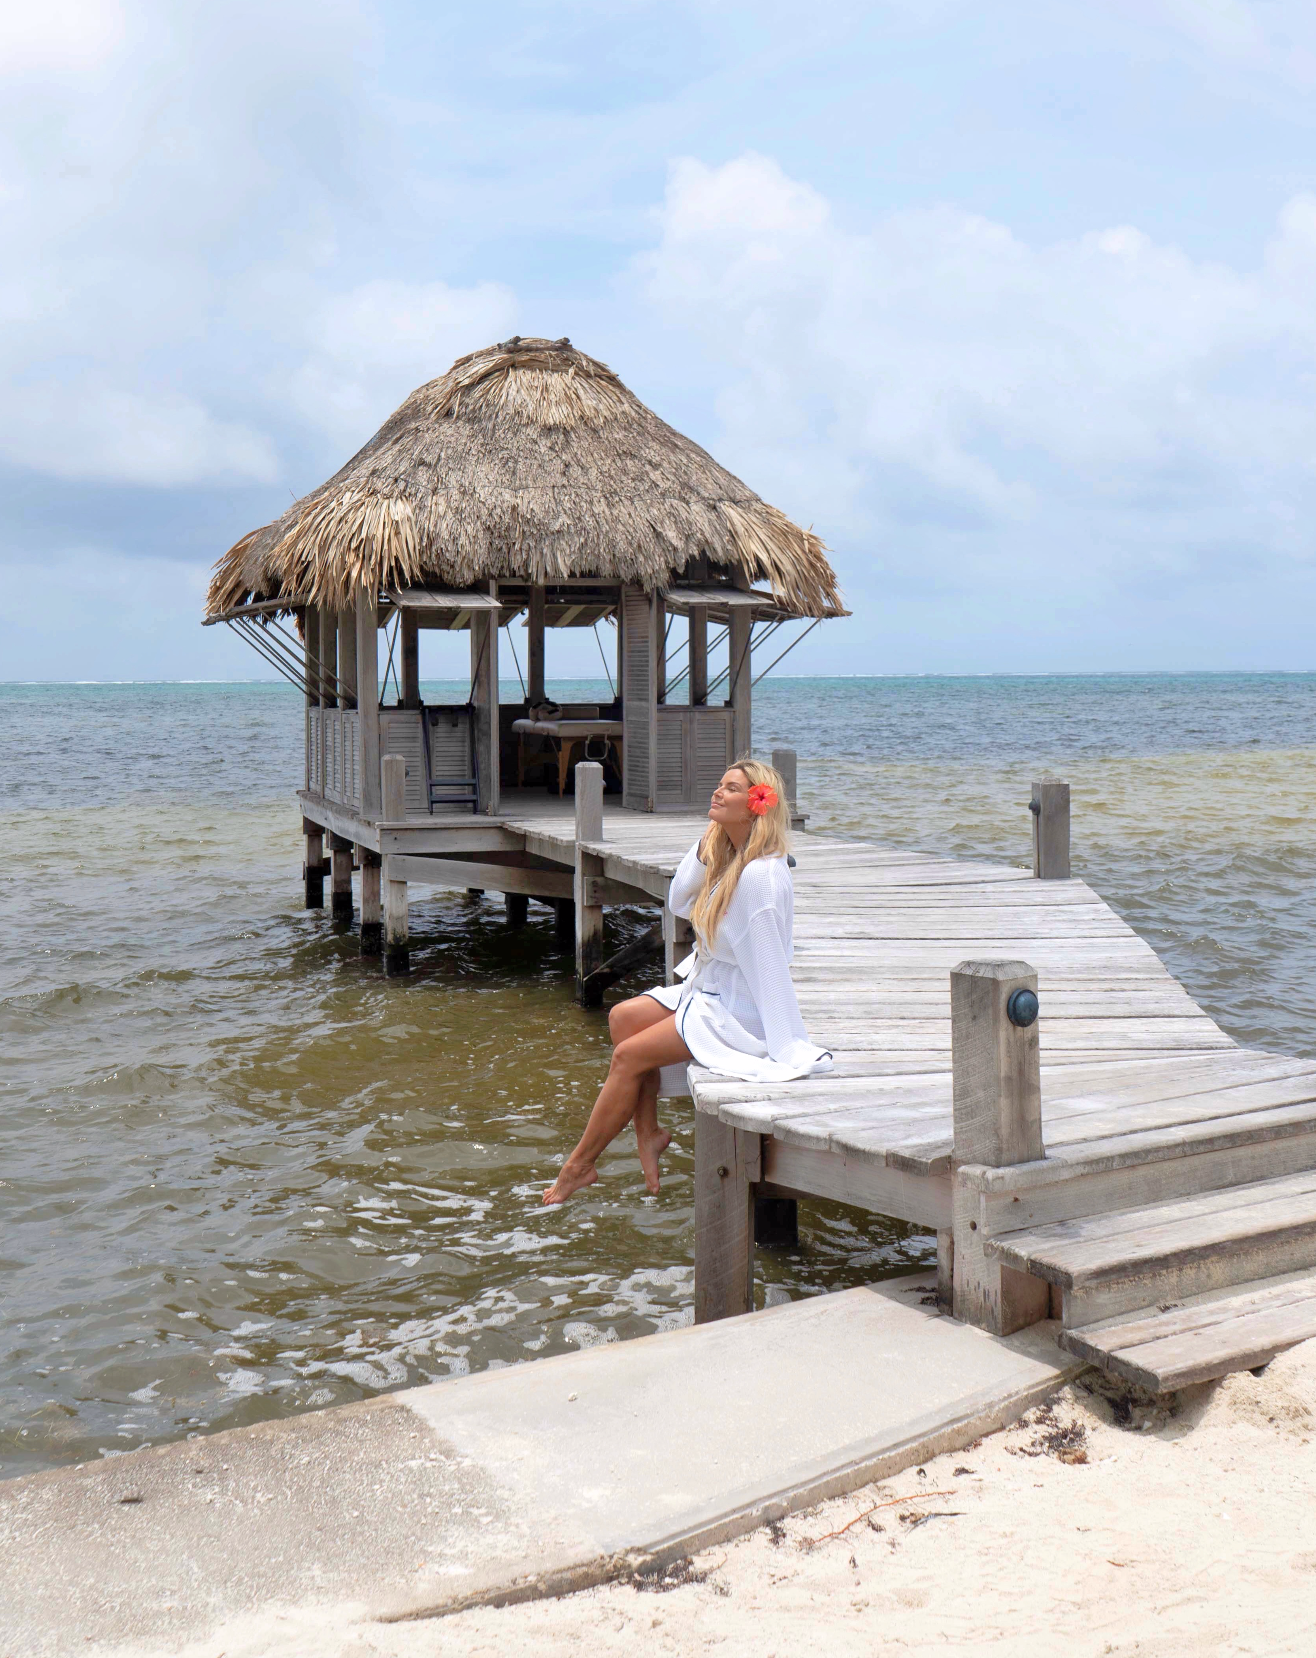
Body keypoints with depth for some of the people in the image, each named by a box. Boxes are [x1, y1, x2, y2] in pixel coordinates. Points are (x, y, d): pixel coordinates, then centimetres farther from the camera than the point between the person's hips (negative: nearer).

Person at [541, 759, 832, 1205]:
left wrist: (787, 1047, -24)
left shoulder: (762, 875, -25)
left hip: (739, 1012, -10)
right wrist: (705, 846, -6)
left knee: (628, 1055, -9)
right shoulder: (728, 857, 5)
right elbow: (679, 903, 6)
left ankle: (580, 1165, 7)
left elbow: (770, 965, -26)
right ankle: (648, 1134, 8)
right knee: (623, 1017, 4)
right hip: (710, 990, 10)